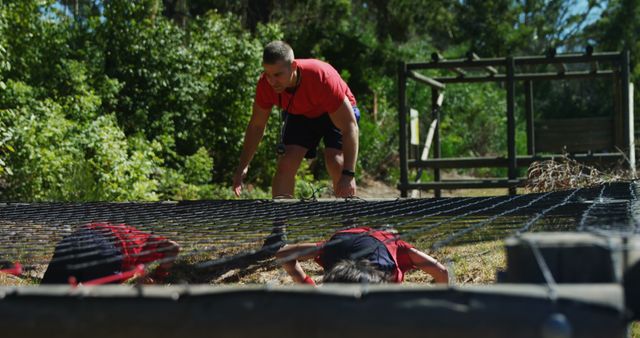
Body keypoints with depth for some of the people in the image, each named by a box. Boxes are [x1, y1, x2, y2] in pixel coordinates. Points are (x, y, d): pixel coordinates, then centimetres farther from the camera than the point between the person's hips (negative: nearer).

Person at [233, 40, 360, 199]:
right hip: (298, 114, 4)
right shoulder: (265, 84, -28)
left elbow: (350, 126, -37)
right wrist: (242, 167, -10)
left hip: (337, 112, -4)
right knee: (286, 163, -15)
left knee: (335, 162, -25)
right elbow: (256, 126, -9)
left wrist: (348, 174, -43)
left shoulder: (323, 77, -41)